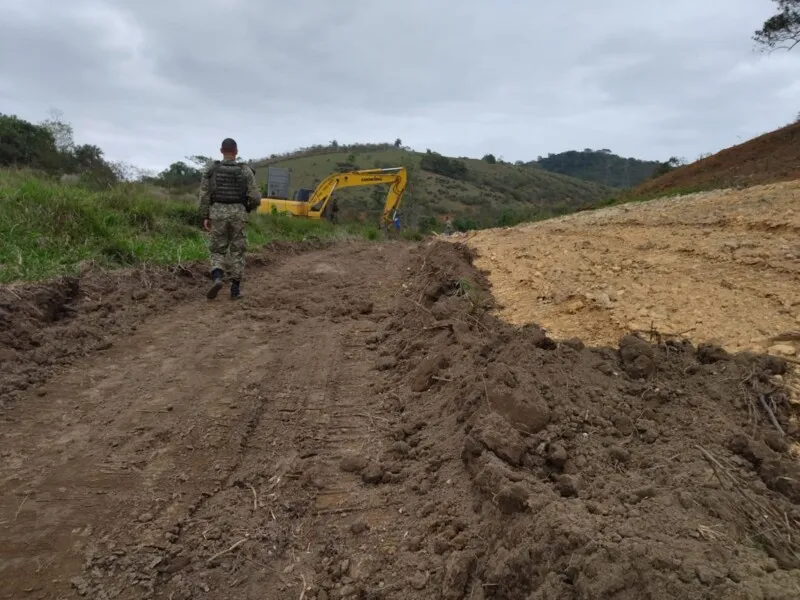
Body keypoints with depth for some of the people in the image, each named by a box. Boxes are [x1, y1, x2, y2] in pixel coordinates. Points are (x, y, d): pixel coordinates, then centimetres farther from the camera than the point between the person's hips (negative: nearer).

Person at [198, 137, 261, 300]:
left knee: (217, 251, 11)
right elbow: (255, 197, -6)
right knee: (237, 252, 10)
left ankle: (217, 279, -15)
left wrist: (205, 217, 2)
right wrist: (250, 207, 16)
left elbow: (204, 194, -3)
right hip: (238, 214, 0)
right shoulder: (245, 170, -3)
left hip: (218, 213, 0)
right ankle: (235, 289, 8)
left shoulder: (211, 168, 0)